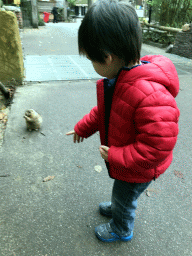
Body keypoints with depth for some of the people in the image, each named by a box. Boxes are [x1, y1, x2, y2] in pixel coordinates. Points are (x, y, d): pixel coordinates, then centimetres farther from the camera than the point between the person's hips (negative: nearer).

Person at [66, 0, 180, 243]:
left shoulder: (151, 97, -42)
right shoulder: (116, 79, -11)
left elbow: (156, 148, -36)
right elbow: (104, 110, 6)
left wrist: (114, 156, -27)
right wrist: (82, 128, 10)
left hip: (138, 170, -7)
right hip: (120, 159, 7)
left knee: (124, 198, 22)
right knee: (121, 193, 33)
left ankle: (121, 230, 53)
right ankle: (118, 208, 65)